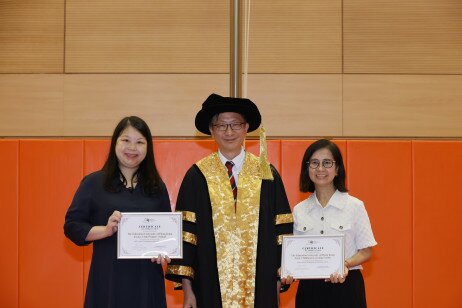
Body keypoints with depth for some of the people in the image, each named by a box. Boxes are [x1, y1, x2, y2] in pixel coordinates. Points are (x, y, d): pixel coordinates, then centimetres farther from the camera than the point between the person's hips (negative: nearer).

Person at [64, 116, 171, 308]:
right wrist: (106, 230, -17)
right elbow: (72, 225, -1)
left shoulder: (157, 187, 10)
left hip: (147, 279, 2)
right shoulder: (93, 183, 3)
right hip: (107, 278, -2)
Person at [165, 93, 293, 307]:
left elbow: (281, 229, 5)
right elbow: (185, 232, -1)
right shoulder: (197, 176, 1)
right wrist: (187, 288, -6)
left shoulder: (266, 174, 4)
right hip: (212, 286, -1)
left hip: (260, 285, 1)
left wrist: (278, 281, 1)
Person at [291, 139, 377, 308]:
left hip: (346, 287, -2)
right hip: (309, 288, 3)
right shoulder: (299, 210, 6)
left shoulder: (355, 206, -4)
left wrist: (346, 264, -19)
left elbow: (366, 251, -2)